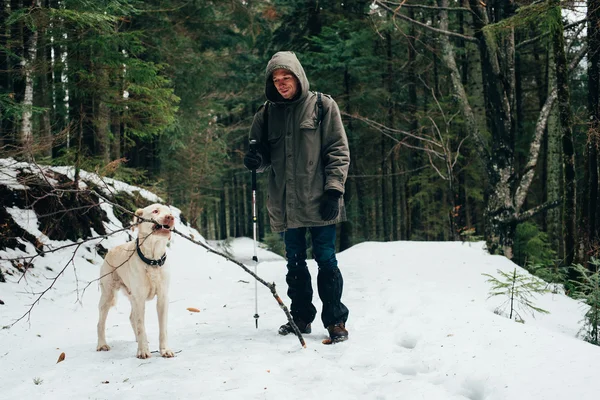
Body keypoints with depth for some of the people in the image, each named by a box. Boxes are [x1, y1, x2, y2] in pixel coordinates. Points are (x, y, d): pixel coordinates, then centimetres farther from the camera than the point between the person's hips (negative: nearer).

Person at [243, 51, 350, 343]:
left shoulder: (322, 106, 0)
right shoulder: (267, 113, 11)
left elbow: (338, 151, -2)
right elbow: (265, 155, 17)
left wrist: (334, 190, -11)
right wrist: (257, 160, -8)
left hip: (318, 201, -4)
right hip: (286, 204, 4)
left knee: (326, 260, -2)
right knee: (295, 262, 12)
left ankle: (335, 320, 9)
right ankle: (301, 317, 24)